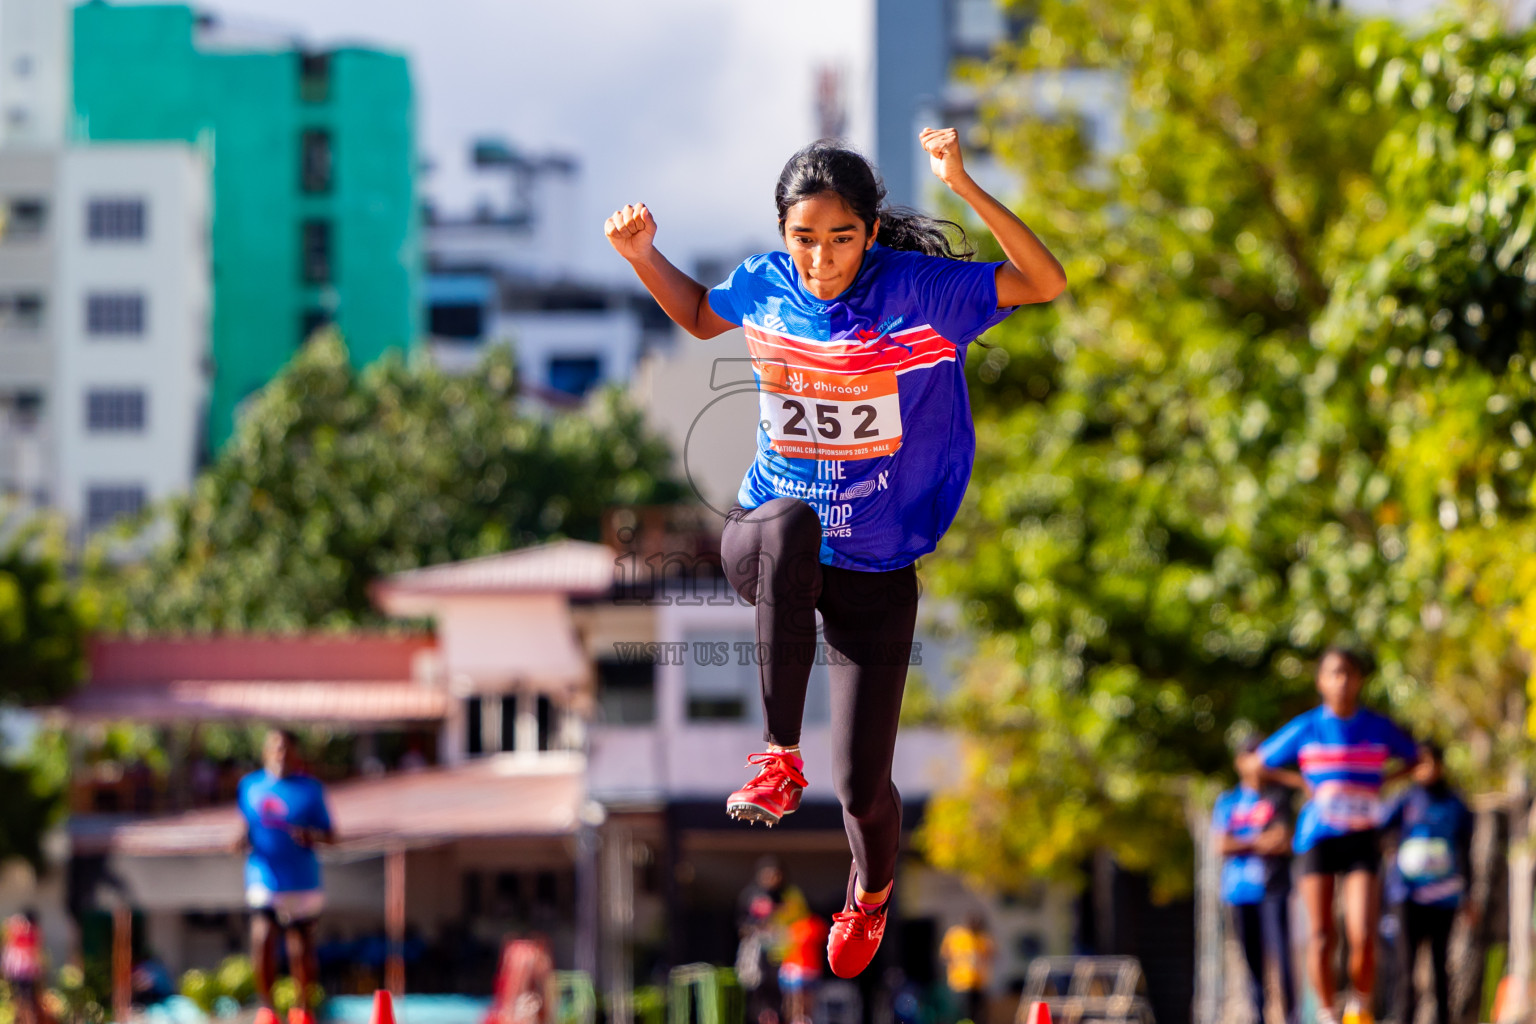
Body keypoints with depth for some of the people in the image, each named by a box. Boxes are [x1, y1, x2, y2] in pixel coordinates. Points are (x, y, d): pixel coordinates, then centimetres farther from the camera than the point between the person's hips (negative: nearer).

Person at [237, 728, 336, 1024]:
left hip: (302, 878, 0)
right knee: (262, 936, -17)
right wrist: (240, 837, -4)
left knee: (301, 945, 6)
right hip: (264, 878, 0)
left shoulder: (310, 788, 2)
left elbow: (330, 835, 5)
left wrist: (312, 835, -17)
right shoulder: (250, 785, 7)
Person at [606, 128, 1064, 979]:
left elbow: (1045, 283, -22)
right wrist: (643, 256, 2)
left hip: (876, 570, -1)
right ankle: (779, 757, -30)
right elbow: (699, 315, 20)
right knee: (792, 522, -40)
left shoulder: (917, 290, -13)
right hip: (762, 543, 1)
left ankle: (872, 886, 41)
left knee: (862, 787, 0)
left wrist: (963, 186, -33)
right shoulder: (765, 286, -4)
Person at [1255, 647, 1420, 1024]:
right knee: (1320, 938, -2)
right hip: (1318, 837, 0)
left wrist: (1382, 782, 2)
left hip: (1362, 838, 0)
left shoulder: (1379, 728, 2)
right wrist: (1303, 784, 0)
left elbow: (1415, 758, 17)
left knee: (1363, 937, -13)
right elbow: (1260, 764, 11)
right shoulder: (1305, 729, 1)